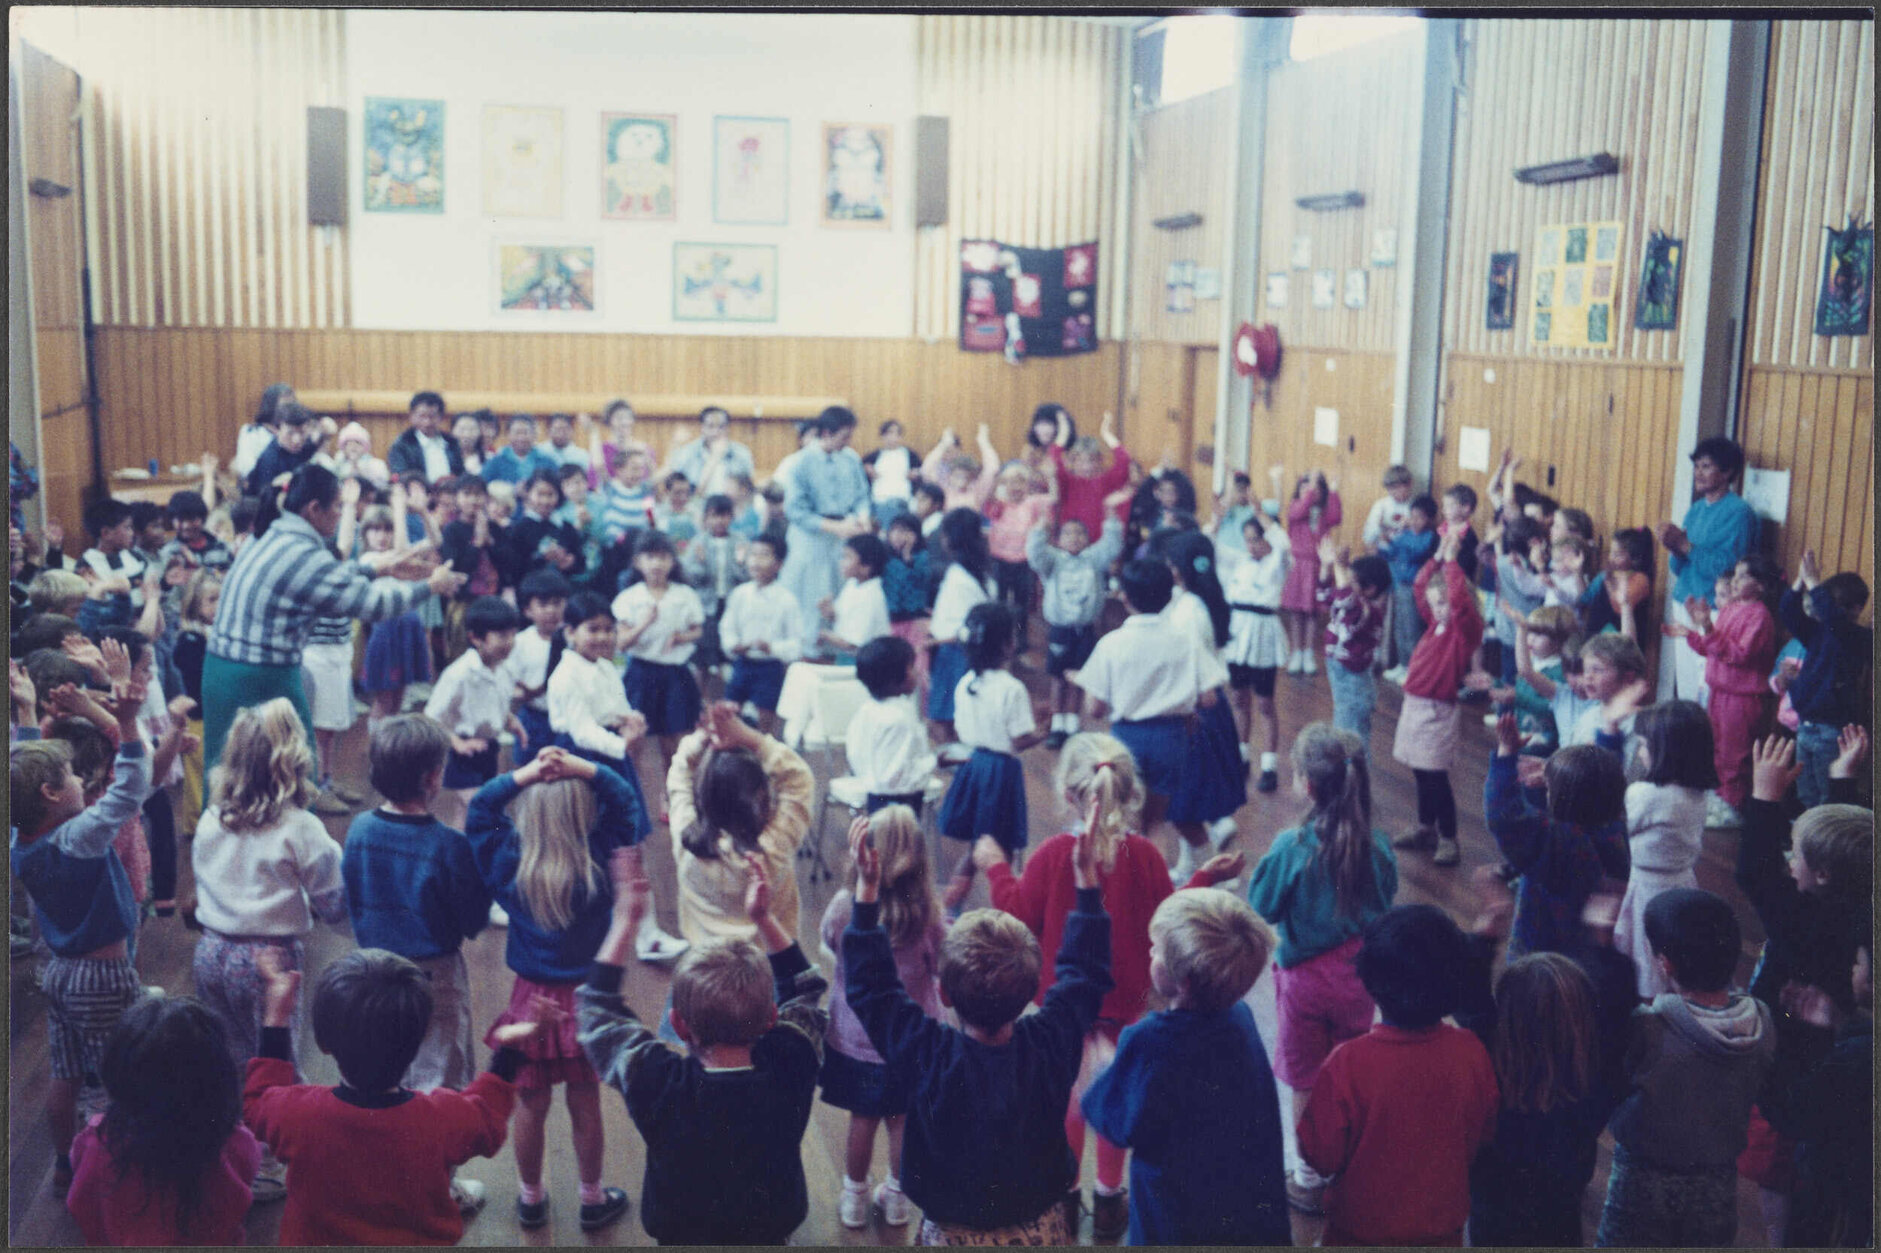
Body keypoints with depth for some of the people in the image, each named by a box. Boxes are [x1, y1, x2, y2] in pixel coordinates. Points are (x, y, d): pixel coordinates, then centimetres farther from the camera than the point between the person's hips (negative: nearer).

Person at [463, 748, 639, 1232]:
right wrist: (583, 768, -24)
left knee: (530, 1106, 17)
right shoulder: (600, 861, -19)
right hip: (587, 1000, -1)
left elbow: (480, 808, -6)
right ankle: (593, 1200, 33)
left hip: (532, 1000, 1)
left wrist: (526, 774, -21)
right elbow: (626, 802, -11)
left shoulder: (509, 864, -16)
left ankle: (531, 1198, 36)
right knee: (586, 1106, 16)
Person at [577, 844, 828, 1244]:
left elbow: (597, 1005, -13)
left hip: (680, 1236, -2)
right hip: (772, 1234, 2)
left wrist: (627, 921, -7)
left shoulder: (657, 1084, -31)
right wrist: (763, 918, -4)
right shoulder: (789, 1070, -27)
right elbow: (804, 988, -5)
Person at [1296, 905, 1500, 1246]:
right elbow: (1484, 1134, -3)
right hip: (1443, 1225, 3)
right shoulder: (1471, 1053, -21)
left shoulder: (1347, 1065, -33)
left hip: (1362, 1229, -2)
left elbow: (1320, 1154, -20)